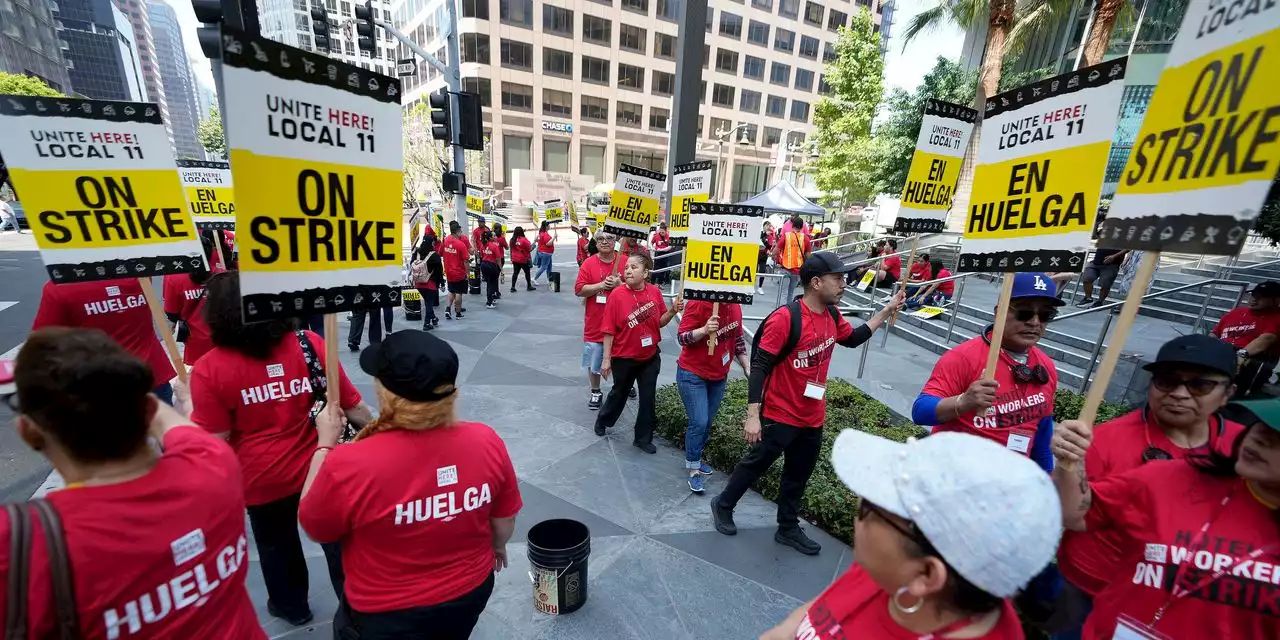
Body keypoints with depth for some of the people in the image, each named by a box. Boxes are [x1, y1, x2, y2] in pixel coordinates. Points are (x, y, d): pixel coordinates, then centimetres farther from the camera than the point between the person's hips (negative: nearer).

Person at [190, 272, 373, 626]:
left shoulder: (209, 368, -16)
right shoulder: (310, 344, -14)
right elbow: (353, 407, -9)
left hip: (262, 479, 0)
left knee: (277, 545, 26)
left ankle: (291, 605, 50)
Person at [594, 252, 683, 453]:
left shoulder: (655, 292, -6)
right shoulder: (617, 294, -17)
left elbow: (660, 322, 4)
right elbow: (609, 330, -14)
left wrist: (673, 310, -15)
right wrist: (606, 359, -14)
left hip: (650, 356, 3)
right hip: (624, 357, -3)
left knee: (648, 398, 11)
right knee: (620, 393, 18)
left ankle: (643, 438, 30)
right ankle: (603, 420, 48)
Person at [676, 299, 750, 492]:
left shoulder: (735, 306, 1)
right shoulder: (698, 303, -19)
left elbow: (738, 339, 11)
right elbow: (682, 338, -19)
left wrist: (747, 369, 11)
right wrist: (704, 330, -37)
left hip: (719, 376, 7)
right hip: (692, 374, -6)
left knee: (708, 422, 14)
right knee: (699, 422, -8)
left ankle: (695, 459, 34)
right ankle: (694, 470, 9)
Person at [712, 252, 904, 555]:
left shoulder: (832, 315, 1)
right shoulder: (785, 318, -24)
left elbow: (852, 338, 22)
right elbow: (759, 366, -24)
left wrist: (886, 311, 15)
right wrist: (752, 416, -26)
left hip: (813, 417, 8)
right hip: (780, 415, -7)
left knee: (798, 476, 21)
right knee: (756, 464, 10)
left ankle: (788, 528, 40)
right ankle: (723, 505, 34)